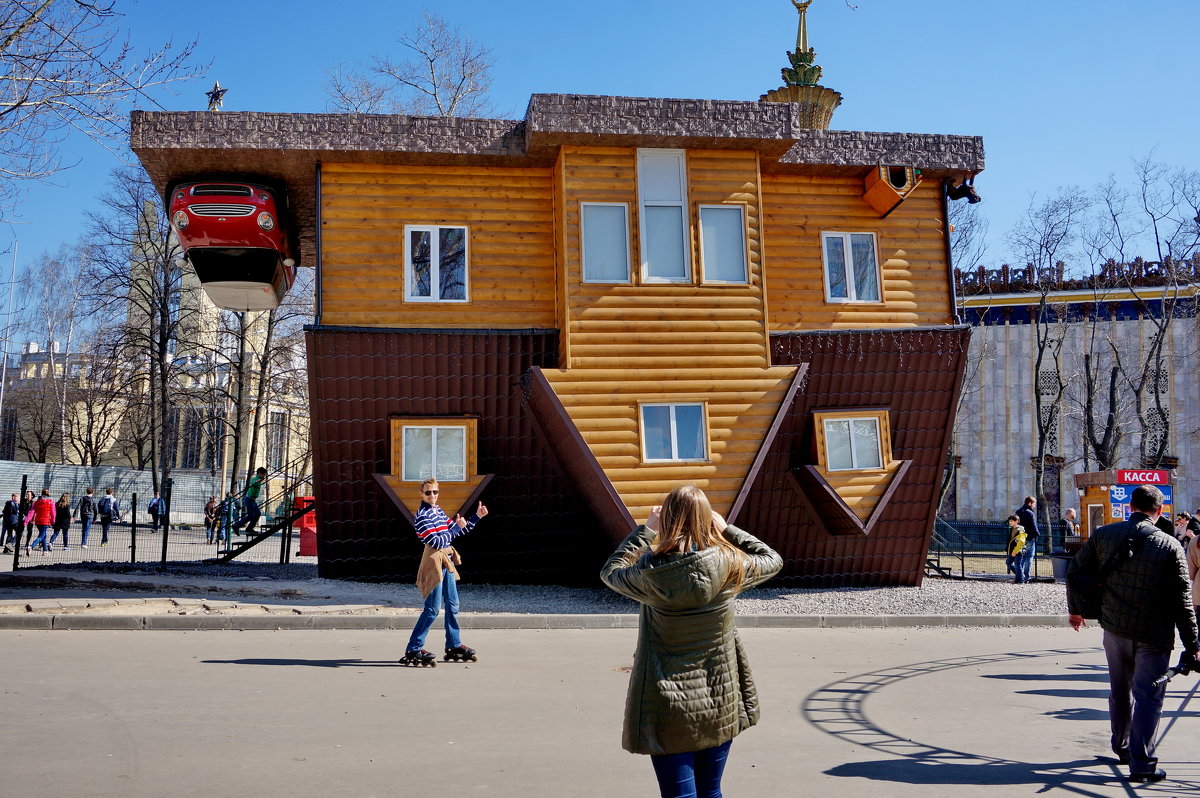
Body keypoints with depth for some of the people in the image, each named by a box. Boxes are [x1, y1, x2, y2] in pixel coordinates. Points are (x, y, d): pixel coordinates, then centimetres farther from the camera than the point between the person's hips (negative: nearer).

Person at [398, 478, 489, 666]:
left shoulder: (439, 511, 13)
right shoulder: (421, 516, -15)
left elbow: (457, 531, 21)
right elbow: (436, 542, -22)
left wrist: (477, 517, 17)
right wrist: (456, 527, -16)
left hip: (447, 562, 9)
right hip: (434, 561, -9)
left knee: (452, 605, 13)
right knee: (432, 609, -8)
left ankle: (454, 646, 24)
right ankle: (413, 649, -1)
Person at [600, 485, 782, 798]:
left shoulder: (651, 574, -15)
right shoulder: (729, 566, -11)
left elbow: (611, 571, 7)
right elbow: (772, 560, 10)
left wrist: (646, 530, 11)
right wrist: (726, 529, 12)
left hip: (669, 709, -2)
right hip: (720, 704, 3)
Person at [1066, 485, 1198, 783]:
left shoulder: (1103, 535, -2)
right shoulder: (1169, 546, -11)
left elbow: (1075, 574, 3)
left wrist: (1075, 609, 19)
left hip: (1114, 628, 4)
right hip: (1153, 635, -4)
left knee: (1119, 691, 20)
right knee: (1148, 696, 3)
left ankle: (1121, 747, 35)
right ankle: (1141, 763, 0)